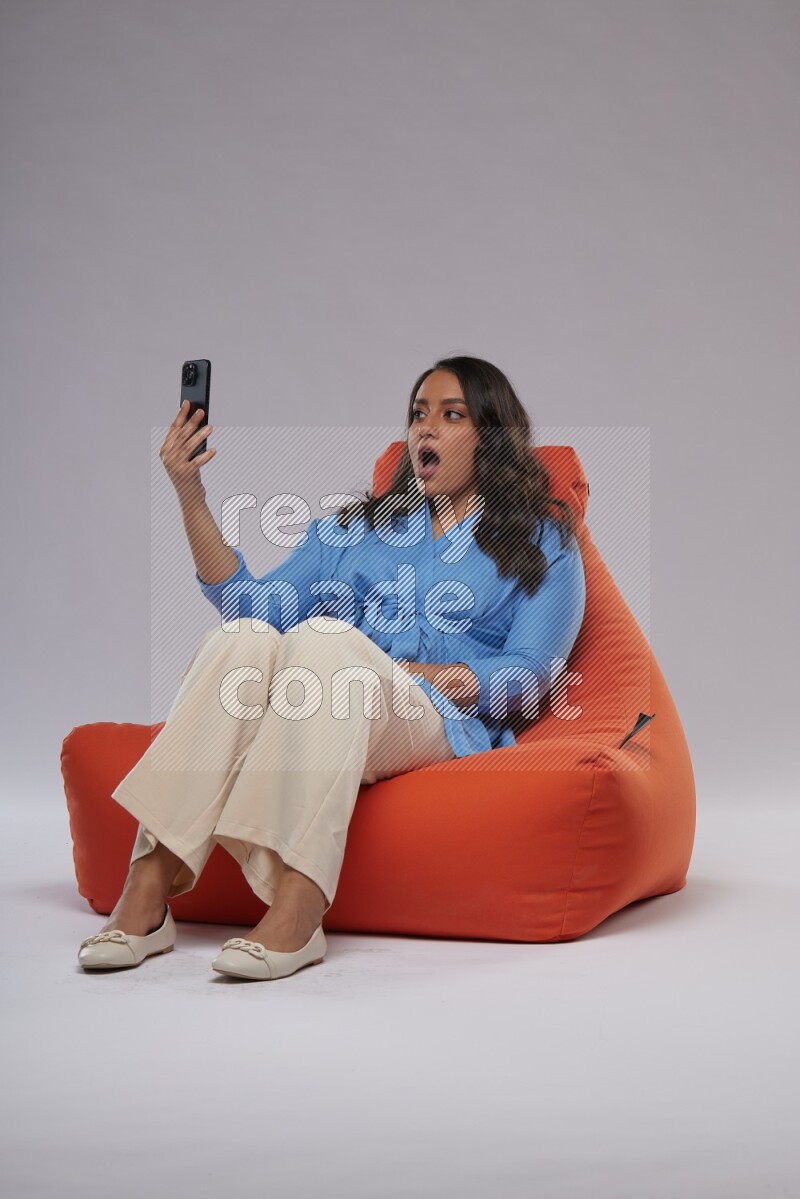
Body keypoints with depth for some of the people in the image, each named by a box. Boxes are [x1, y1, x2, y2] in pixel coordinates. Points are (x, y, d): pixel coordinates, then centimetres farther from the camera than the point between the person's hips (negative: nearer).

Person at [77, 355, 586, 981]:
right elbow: (255, 606, 12)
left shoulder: (542, 542, 18)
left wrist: (404, 671, -9)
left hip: (440, 724, -3)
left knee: (326, 638, -34)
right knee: (246, 640, -30)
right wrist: (191, 499, 1)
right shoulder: (351, 527, 28)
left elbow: (528, 675, 3)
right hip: (312, 716, 3)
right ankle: (148, 889, -38)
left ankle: (296, 909, -48)